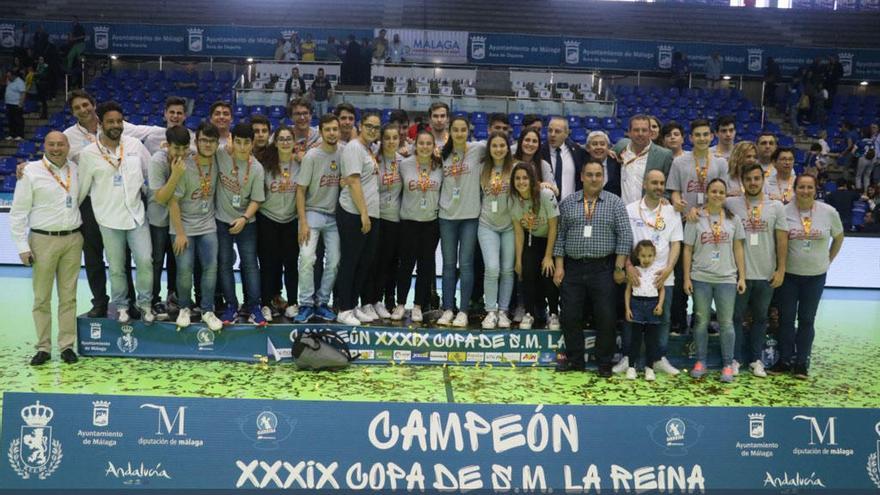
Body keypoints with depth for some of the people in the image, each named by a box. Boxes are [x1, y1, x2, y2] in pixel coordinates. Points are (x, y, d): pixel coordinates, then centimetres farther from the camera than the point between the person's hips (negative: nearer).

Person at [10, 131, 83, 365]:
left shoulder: (76, 170, 8)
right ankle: (43, 348, 12)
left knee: (69, 296, 6)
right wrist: (22, 246, -7)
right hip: (44, 240, -3)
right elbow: (18, 212, -2)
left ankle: (67, 346, 14)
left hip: (73, 240, 3)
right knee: (42, 297, 4)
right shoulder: (31, 172, -2)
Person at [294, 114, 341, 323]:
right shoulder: (312, 156, -8)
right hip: (313, 213, -4)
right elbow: (300, 190, -8)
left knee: (334, 262, 4)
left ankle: (321, 302, 17)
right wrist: (303, 223, -13)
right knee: (307, 258, -16)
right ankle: (306, 304, -5)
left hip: (334, 216, 4)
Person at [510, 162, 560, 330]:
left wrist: (548, 256, -16)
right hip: (531, 240, 3)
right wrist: (518, 259, -7)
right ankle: (529, 314, -1)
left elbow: (553, 227, -18)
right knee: (527, 271, -14)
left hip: (551, 240, -3)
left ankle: (553, 314, 5)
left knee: (548, 273, -14)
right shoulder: (513, 199, -13)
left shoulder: (546, 195, -26)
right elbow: (518, 232, -6)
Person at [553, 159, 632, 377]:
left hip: (604, 268, -2)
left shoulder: (615, 203, 4)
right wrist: (559, 266, 1)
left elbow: (625, 236, -1)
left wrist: (619, 267, -7)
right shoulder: (568, 203, 9)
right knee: (570, 317, 3)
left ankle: (604, 363, 15)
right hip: (573, 269, 2)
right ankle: (574, 360, 18)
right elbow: (560, 235, 8)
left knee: (606, 318, 0)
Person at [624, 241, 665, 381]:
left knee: (651, 337, 5)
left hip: (652, 304, 1)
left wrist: (660, 304, -8)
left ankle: (649, 367, 13)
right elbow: (628, 290, 6)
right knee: (636, 336, 1)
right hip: (637, 303, 0)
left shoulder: (657, 270, 4)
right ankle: (631, 366, 8)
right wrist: (627, 308, -1)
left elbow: (662, 289, 6)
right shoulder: (634, 271, 4)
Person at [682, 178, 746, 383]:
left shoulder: (733, 219, 7)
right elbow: (688, 250, 2)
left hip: (727, 278, 1)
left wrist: (742, 277, 3)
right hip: (701, 278, -1)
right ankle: (700, 362, 17)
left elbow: (738, 249, 8)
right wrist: (686, 278, -3)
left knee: (726, 322, 2)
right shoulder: (696, 219, 1)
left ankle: (728, 365, 10)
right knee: (701, 321, 6)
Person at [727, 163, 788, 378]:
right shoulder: (731, 204, -2)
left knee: (760, 317, 12)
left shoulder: (776, 206, 2)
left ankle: (756, 359, 22)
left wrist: (781, 269, -2)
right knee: (736, 316, 5)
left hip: (766, 274, 2)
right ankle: (735, 358, 16)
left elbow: (782, 240, 2)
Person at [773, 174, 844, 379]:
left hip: (815, 276, 1)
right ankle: (785, 360, 17)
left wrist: (828, 259, 9)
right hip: (789, 274, -1)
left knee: (807, 320, 8)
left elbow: (839, 237, 12)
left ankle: (802, 362, 17)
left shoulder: (829, 212, -4)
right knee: (786, 318, 6)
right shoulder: (784, 211, -9)